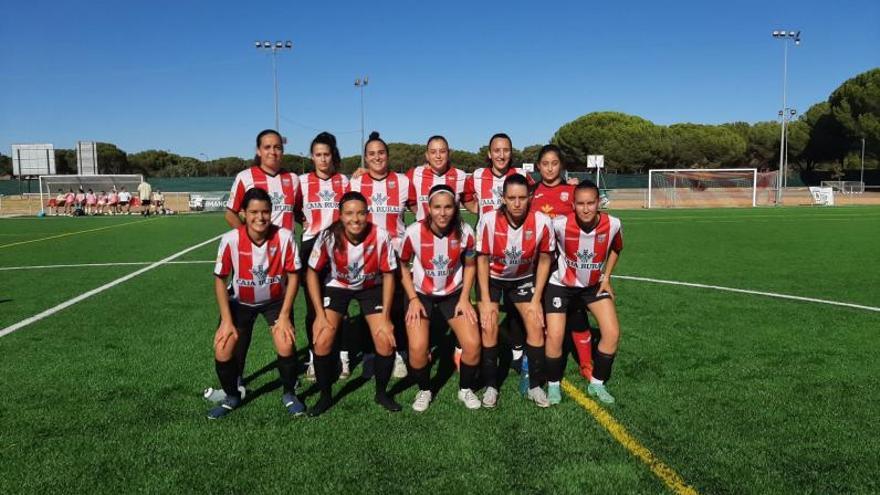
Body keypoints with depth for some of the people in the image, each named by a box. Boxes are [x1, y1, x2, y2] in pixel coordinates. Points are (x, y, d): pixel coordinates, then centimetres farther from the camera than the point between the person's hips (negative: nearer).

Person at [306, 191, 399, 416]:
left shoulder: (380, 236, -28)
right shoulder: (328, 236, -28)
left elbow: (388, 275, -13)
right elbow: (312, 272, -13)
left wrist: (385, 317, -14)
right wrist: (320, 314, -17)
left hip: (371, 287, 0)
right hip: (337, 286, 0)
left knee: (386, 341, -13)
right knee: (321, 341, -15)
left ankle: (381, 393, 14)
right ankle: (325, 396, 10)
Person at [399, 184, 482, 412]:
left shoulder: (465, 232, -16)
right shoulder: (414, 232, -21)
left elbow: (469, 265, 1)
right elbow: (403, 266, -5)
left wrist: (464, 298, -6)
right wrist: (413, 299, -10)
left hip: (454, 293, 1)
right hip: (421, 294, -1)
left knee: (473, 344, -12)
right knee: (418, 348, -18)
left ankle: (466, 389, 16)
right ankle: (424, 390, 12)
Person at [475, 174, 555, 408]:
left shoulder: (542, 222, -24)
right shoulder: (488, 220, -26)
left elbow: (544, 260, -9)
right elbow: (482, 260, -14)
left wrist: (536, 300, -9)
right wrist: (485, 301, -14)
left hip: (524, 278, 1)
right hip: (491, 277, -1)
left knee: (536, 325, -7)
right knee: (489, 327, -11)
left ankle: (535, 386, 10)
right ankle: (490, 386, 7)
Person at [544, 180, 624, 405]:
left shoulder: (612, 224, -19)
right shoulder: (560, 224, -29)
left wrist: (606, 277, 0)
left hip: (595, 284, 3)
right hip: (561, 284, -3)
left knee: (612, 333, -5)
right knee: (555, 336, -12)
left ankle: (597, 384, 16)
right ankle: (553, 385, 13)